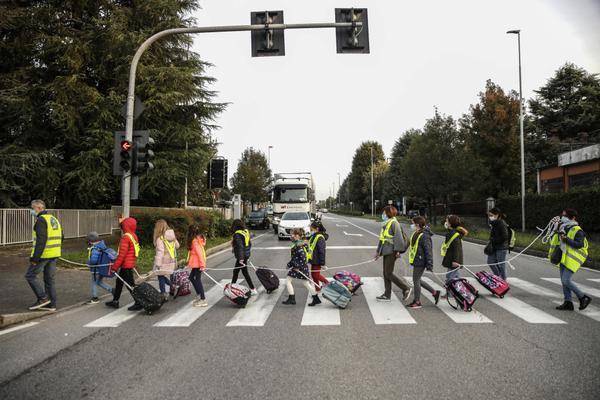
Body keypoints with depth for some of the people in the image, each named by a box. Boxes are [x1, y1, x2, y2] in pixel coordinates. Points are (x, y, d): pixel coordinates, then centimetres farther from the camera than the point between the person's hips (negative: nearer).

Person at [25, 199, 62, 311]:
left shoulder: (41, 220, -13)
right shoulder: (54, 219, 16)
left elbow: (41, 240, -21)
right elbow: (60, 238, 20)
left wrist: (35, 258, -20)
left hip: (43, 255, -9)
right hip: (54, 255, 9)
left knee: (30, 275, 4)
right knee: (49, 279, 12)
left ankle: (43, 298, 2)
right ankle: (51, 304, 14)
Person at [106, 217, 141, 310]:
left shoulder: (126, 238, -20)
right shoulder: (134, 236, 9)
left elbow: (122, 254, -21)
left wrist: (114, 267, -15)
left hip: (126, 265, -10)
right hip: (130, 264, 10)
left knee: (130, 284, -3)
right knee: (119, 281, 20)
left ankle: (138, 303, 2)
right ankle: (115, 301, 32)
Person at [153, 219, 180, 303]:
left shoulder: (160, 238, -17)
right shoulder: (172, 236, 3)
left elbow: (160, 252, -19)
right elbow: (177, 245, 14)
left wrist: (157, 264, -16)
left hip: (163, 262, -7)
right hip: (171, 261, 7)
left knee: (161, 277, 6)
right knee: (164, 277, 21)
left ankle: (164, 295, 10)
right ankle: (173, 286, 6)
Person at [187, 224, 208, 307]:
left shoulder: (195, 241, -17)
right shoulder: (199, 239, 10)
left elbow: (199, 252, -22)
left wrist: (202, 264, -24)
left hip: (197, 264, -10)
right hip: (197, 263, 10)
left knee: (198, 280, -3)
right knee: (191, 277, 21)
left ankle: (203, 300, 3)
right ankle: (199, 295, 26)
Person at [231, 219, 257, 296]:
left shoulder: (237, 234, -19)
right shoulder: (246, 232, 5)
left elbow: (240, 246, -26)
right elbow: (249, 244, 11)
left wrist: (241, 258, -30)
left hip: (241, 256, -9)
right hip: (246, 254, 9)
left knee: (245, 272, 2)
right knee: (235, 271, 19)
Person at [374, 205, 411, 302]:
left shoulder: (394, 223, -10)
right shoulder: (385, 224, 19)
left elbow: (398, 237, -17)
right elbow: (382, 238, 24)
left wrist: (398, 250, -22)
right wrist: (378, 251, 25)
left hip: (391, 252, -10)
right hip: (385, 251, 10)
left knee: (389, 273, -8)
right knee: (385, 273, 10)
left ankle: (406, 288, 4)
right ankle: (387, 295, 16)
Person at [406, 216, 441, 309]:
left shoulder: (424, 236, -19)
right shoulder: (416, 234, 11)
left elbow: (428, 251, -20)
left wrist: (429, 264, -20)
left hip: (420, 262, -10)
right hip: (416, 262, 10)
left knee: (416, 281, 0)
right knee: (417, 280, 16)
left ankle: (417, 302, 14)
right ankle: (435, 292, 28)